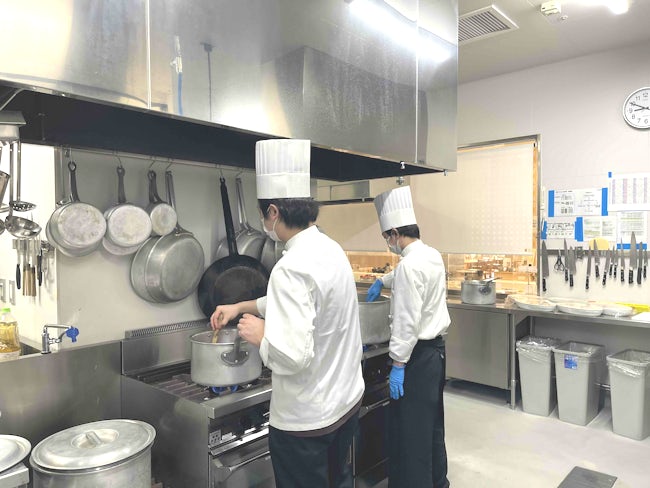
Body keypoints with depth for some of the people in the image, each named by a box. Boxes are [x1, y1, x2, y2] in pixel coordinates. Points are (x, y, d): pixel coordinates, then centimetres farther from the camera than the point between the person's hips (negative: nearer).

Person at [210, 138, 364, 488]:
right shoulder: (330, 249, 1)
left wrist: (260, 335, -13)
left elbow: (292, 355, -32)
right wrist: (240, 307, 19)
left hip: (306, 419, -8)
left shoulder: (292, 267, -27)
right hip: (346, 402, 8)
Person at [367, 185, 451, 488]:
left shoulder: (410, 265, -22)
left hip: (418, 354, -10)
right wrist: (383, 281, 39)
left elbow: (407, 322, -24)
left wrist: (398, 365, -19)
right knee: (431, 422, 22)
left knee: (409, 429, 0)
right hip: (436, 349, 10)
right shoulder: (432, 255, 7)